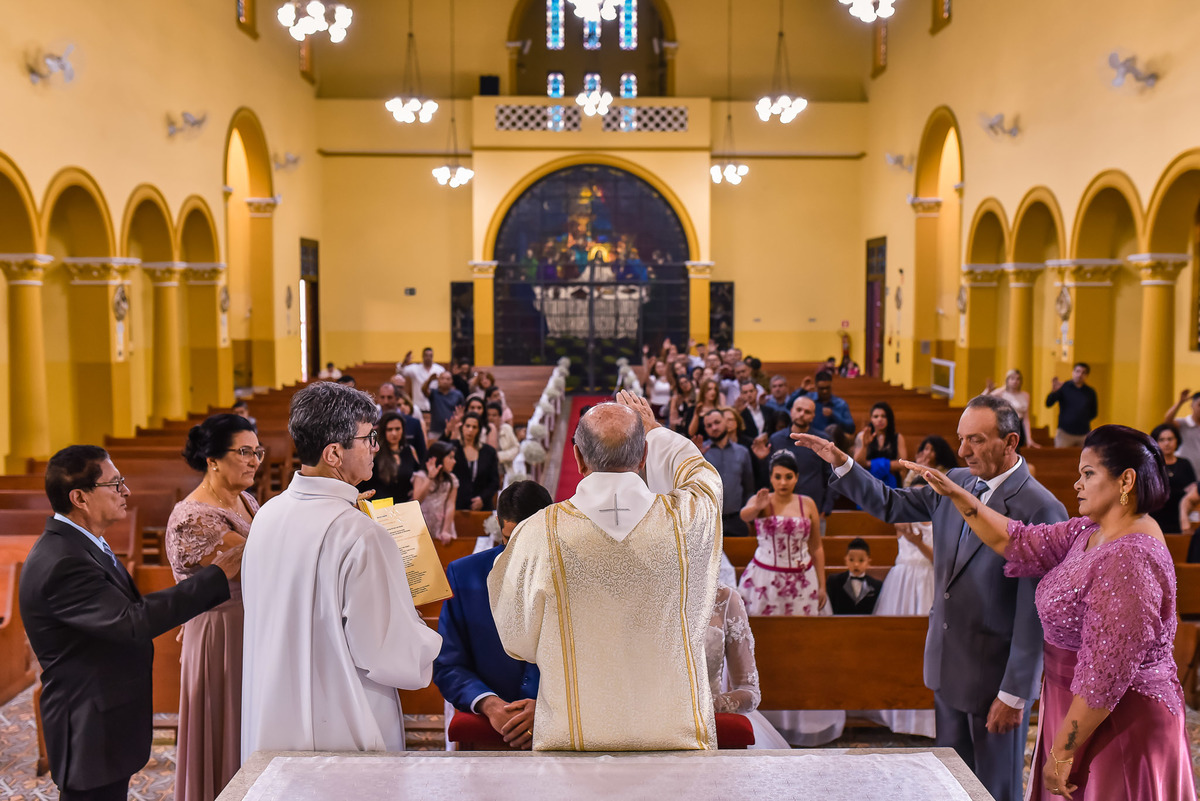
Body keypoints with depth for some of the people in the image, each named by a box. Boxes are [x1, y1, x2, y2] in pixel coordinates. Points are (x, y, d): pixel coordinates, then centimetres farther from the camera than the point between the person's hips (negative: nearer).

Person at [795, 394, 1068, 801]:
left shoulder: (1040, 510, -19)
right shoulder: (956, 483, 3)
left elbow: (1034, 613, -19)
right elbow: (892, 505, 14)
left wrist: (1015, 694, -17)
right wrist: (841, 463, 1)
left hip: (995, 675, -6)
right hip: (949, 665, 7)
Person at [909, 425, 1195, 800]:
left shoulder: (1130, 560, -26)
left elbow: (1105, 677, -27)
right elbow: (1020, 542, 8)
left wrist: (1061, 754, -22)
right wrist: (957, 496, -1)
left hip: (1118, 724, -9)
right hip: (1078, 709, 9)